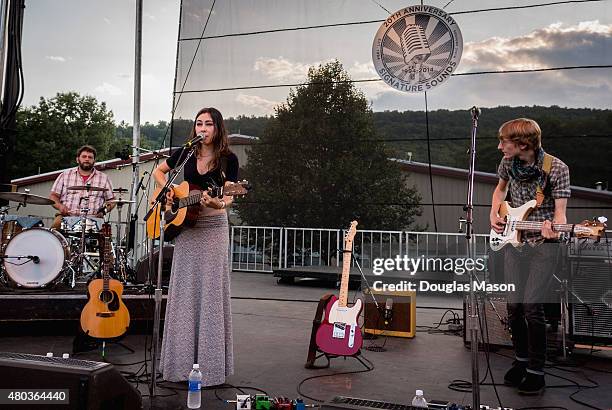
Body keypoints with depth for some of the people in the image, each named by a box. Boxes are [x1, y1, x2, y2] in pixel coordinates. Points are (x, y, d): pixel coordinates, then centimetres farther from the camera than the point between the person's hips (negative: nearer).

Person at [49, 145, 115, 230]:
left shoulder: (103, 178, 13)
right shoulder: (65, 175, 15)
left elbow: (111, 200, 15)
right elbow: (53, 196, 14)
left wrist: (104, 210, -6)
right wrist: (60, 206, -8)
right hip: (67, 217, 1)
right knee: (56, 224, -31)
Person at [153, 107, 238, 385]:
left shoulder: (228, 159, -4)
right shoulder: (185, 153, 6)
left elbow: (228, 198, -11)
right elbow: (158, 171, 19)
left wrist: (217, 203, -33)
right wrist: (167, 191, 1)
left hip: (213, 229, -3)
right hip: (185, 228, 3)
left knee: (210, 293, -1)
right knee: (183, 293, 6)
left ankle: (209, 366, 9)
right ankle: (181, 363, 17)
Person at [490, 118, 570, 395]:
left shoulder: (557, 169, -15)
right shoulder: (508, 162, -1)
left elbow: (560, 211, -14)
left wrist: (555, 229, -35)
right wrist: (494, 216, 4)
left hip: (542, 245, -5)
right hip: (513, 241, 5)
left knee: (532, 307, -9)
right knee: (514, 305, 6)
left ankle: (536, 371, 7)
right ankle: (521, 359, 26)